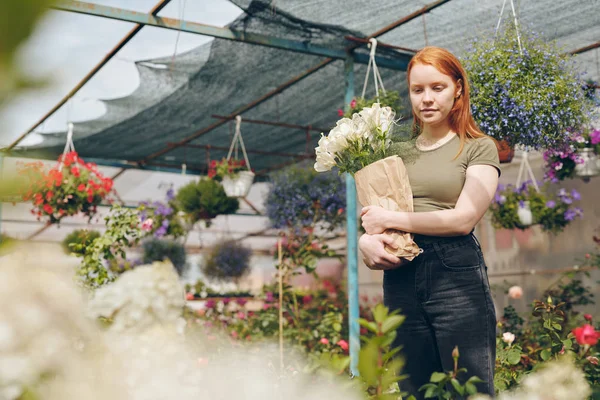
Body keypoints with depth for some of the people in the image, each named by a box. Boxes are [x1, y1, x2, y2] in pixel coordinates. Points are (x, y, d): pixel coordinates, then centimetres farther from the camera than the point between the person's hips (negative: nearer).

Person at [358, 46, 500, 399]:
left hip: (456, 275, -4)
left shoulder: (479, 147, 4)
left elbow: (463, 218, -8)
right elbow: (373, 218, 14)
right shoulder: (398, 151, 16)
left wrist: (391, 219, -7)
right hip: (401, 280, 4)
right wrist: (366, 241, -9)